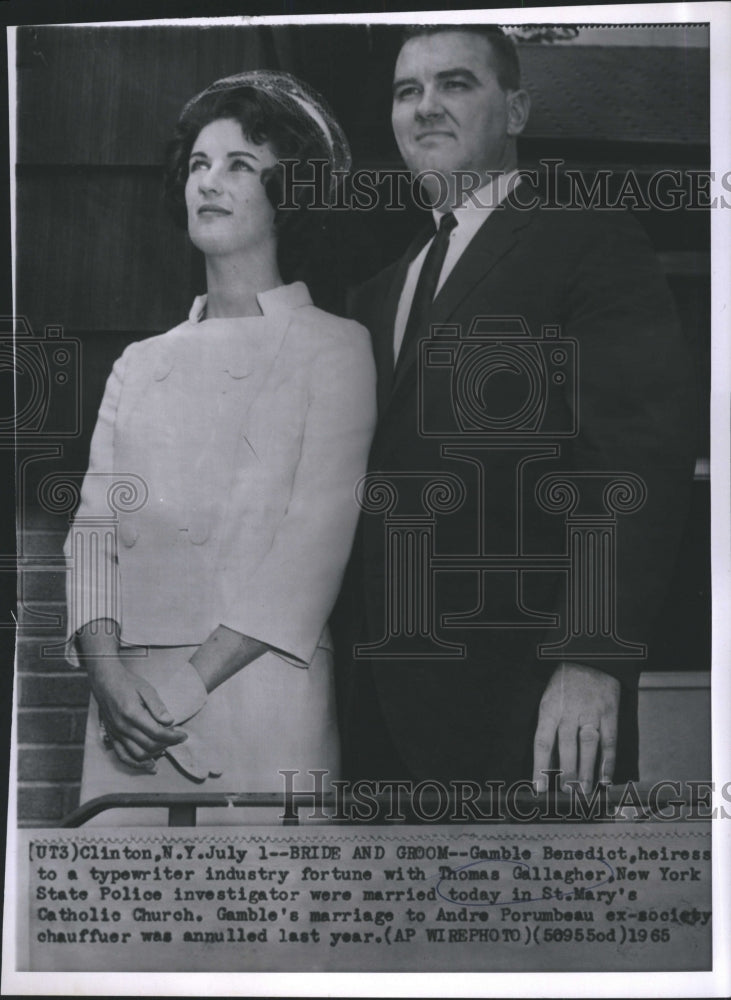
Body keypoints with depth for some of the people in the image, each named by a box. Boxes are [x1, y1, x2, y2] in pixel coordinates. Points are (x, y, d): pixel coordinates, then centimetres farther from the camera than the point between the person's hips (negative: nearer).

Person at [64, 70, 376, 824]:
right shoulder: (140, 364, 16)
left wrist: (190, 683, -14)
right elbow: (92, 526, 8)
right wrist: (110, 671, -10)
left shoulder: (335, 348, 3)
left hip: (258, 691, -3)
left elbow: (315, 541, -7)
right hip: (128, 705, 4)